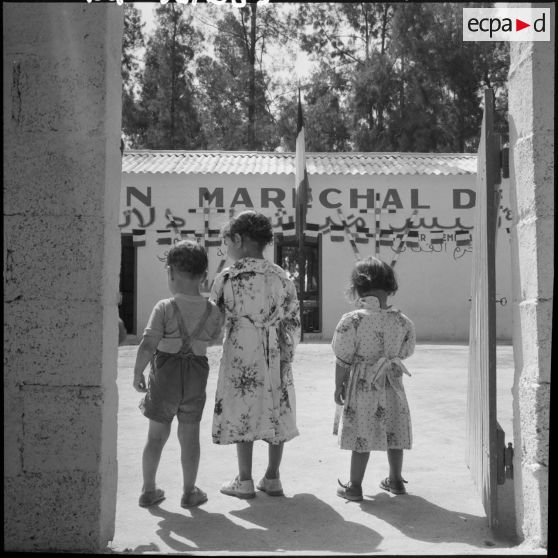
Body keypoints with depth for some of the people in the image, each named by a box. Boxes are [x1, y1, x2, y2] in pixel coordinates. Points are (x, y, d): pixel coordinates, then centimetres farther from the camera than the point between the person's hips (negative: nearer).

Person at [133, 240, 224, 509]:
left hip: (165, 371, -2)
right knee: (190, 435, 13)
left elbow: (147, 346, -20)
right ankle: (189, 491, 21)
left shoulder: (164, 308, -17)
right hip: (196, 375, 2)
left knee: (156, 435, 12)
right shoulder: (214, 312, -6)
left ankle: (149, 489, 22)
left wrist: (137, 373, -8)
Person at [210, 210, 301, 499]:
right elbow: (292, 322, 3)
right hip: (275, 357, 3)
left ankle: (245, 481, 14)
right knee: (276, 414, 13)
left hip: (240, 356, -3)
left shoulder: (227, 278, -7)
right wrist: (287, 354, 12)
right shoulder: (281, 277, 1)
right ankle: (272, 478, 21)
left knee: (242, 413, 7)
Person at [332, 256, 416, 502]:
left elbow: (343, 360, -11)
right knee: (393, 433, 16)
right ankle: (395, 480, 32)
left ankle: (354, 486, 15)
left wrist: (338, 386, -1)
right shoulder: (402, 321, -7)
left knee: (362, 435, 6)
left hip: (362, 385, -3)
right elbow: (405, 352, 6)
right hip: (392, 386, 3)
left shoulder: (352, 320, -17)